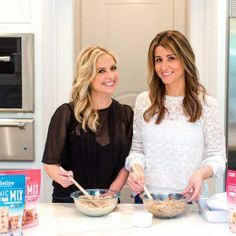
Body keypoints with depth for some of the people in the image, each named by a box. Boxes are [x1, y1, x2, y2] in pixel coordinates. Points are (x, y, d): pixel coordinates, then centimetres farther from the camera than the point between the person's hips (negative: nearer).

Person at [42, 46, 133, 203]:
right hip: (68, 201, -3)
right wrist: (59, 175, -22)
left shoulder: (125, 113, 4)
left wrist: (111, 193, -8)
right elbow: (51, 162, -2)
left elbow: (127, 162, 5)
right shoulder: (67, 113, -6)